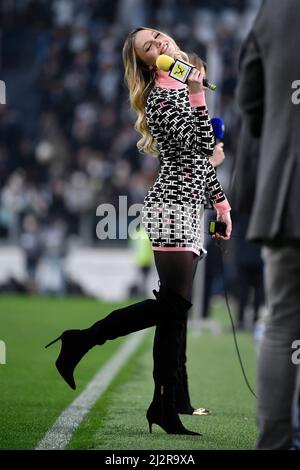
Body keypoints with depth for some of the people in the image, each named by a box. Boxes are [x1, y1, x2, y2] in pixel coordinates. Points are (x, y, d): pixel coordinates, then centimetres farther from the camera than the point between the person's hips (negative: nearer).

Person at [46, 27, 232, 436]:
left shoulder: (186, 87, 20)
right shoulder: (160, 96, -7)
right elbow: (197, 147, -18)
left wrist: (221, 202, 25)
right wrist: (197, 97, -20)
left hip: (188, 208, 8)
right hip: (172, 206, -8)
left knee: (175, 309, 2)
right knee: (172, 303, -16)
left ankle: (164, 407, 1)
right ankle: (82, 340, -6)